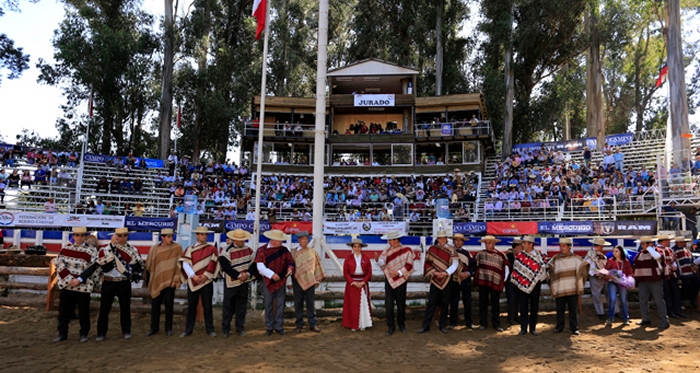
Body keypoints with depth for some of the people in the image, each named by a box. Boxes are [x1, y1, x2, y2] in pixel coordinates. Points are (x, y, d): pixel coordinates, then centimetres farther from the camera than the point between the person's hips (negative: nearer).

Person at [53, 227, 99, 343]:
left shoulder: (91, 250, -3)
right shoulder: (66, 248, 5)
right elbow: (59, 264, -3)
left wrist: (79, 280, -15)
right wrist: (69, 279, -12)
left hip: (83, 286, -2)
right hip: (66, 284, 2)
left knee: (83, 311, 6)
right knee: (64, 311, 10)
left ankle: (84, 334, 18)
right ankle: (62, 334, 23)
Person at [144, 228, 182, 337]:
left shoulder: (177, 247, -4)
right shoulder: (154, 248, 1)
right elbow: (149, 265, 7)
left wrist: (176, 279, -7)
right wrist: (149, 280, 6)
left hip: (170, 281, -2)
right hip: (156, 281, 2)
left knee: (169, 305, 5)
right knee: (155, 305, 7)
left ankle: (168, 328, 17)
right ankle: (154, 327, 20)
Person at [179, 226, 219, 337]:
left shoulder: (212, 249, 3)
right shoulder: (189, 249, 6)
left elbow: (213, 263, -4)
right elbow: (185, 263, -5)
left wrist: (205, 276, -12)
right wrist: (193, 276, -15)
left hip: (206, 282, -1)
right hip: (192, 281, 1)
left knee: (207, 306, 4)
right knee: (191, 306, 7)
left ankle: (210, 329, 12)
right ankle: (188, 330, 16)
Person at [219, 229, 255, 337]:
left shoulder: (248, 249, 3)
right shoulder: (226, 251, -12)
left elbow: (252, 263, 5)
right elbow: (225, 267, -19)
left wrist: (247, 274, -12)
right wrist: (238, 275, -20)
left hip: (244, 282, 4)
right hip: (231, 283, -4)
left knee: (242, 306, 10)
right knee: (228, 307, 4)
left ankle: (240, 328, 19)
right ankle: (225, 328, 15)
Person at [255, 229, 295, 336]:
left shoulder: (284, 250, 4)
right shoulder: (262, 250, -7)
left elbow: (290, 261, 3)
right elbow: (260, 267, -14)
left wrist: (290, 268, -20)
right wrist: (272, 274, -24)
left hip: (281, 281, 3)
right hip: (268, 282, -2)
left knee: (280, 305, 7)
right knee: (268, 305, 6)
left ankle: (278, 326, 18)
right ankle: (269, 327, 17)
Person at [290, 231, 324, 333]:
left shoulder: (313, 251, 5)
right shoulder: (293, 252, 2)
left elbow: (317, 265, 9)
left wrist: (317, 280, 6)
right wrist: (289, 282, 0)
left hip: (310, 281, 1)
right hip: (298, 281, -1)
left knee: (311, 303, 4)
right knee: (298, 303, 5)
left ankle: (312, 324, 12)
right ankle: (299, 325, 15)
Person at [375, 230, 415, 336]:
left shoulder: (407, 250, -4)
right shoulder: (387, 251, 2)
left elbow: (409, 265, -7)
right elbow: (382, 263, -11)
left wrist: (399, 272, -18)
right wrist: (378, 260, -33)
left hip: (401, 280, -1)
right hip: (389, 280, 2)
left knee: (401, 304, 9)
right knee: (389, 305, -1)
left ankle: (401, 324, 27)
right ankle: (391, 326, 10)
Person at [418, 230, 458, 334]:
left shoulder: (451, 250, 0)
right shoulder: (432, 249, 2)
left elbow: (455, 264, -7)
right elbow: (427, 263, 2)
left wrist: (445, 273, -18)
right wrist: (434, 272, -11)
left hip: (446, 280, 0)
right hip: (435, 279, 0)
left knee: (444, 303, 7)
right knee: (432, 302, 0)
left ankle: (443, 325, 17)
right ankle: (426, 325, 5)